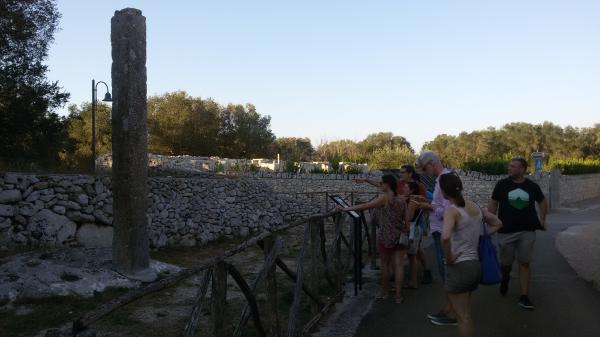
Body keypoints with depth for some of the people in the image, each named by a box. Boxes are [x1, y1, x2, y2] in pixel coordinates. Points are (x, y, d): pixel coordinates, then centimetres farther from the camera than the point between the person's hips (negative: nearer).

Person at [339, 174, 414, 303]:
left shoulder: (384, 198, -12)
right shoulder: (401, 199, 4)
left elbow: (365, 206, -16)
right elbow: (408, 218, 5)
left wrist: (346, 209, -13)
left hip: (386, 236, -4)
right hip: (401, 235, 4)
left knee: (385, 264, 12)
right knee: (398, 265, 3)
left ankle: (385, 291, 24)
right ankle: (398, 295, 4)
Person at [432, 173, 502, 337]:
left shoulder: (452, 210, -17)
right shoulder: (475, 206, 6)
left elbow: (445, 236, -35)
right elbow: (497, 223, 21)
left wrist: (448, 258, -19)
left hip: (459, 267, -8)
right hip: (475, 264, 8)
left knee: (463, 317, 2)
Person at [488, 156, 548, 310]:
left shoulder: (532, 186, 1)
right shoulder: (502, 184, -2)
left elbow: (542, 201, 19)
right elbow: (493, 204, 3)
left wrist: (542, 219, 13)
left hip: (527, 231, 0)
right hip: (506, 230, 0)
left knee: (524, 263, 1)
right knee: (506, 262, 9)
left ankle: (524, 297, 7)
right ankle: (505, 278, 43)